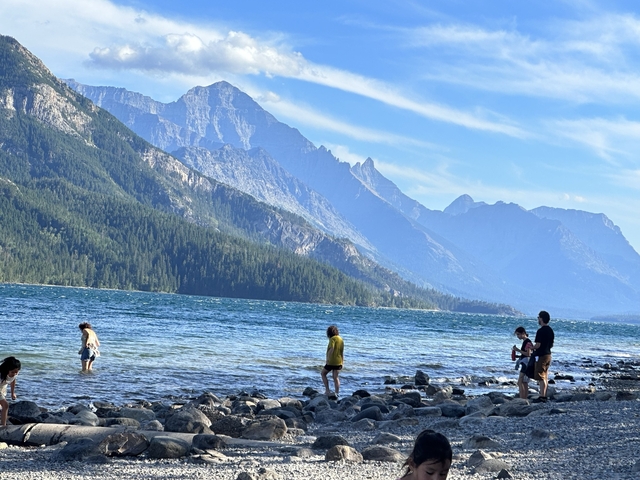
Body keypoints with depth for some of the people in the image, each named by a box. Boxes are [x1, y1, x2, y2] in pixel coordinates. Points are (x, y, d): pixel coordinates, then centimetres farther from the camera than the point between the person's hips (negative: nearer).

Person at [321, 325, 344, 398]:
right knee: (336, 377, 11)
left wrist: (328, 359, -22)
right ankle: (337, 393, 6)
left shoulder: (333, 338, -12)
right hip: (339, 362, 7)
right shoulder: (341, 339, 11)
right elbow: (342, 352, 14)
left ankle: (327, 391, 3)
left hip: (331, 361, -7)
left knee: (323, 373, 11)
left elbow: (331, 349, -25)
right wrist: (342, 362, 19)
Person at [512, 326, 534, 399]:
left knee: (520, 382, -15)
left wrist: (518, 350, -18)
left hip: (526, 363, -10)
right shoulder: (524, 341, 17)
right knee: (524, 383, 10)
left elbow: (528, 354, -19)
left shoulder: (528, 342, -12)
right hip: (524, 364, 10)